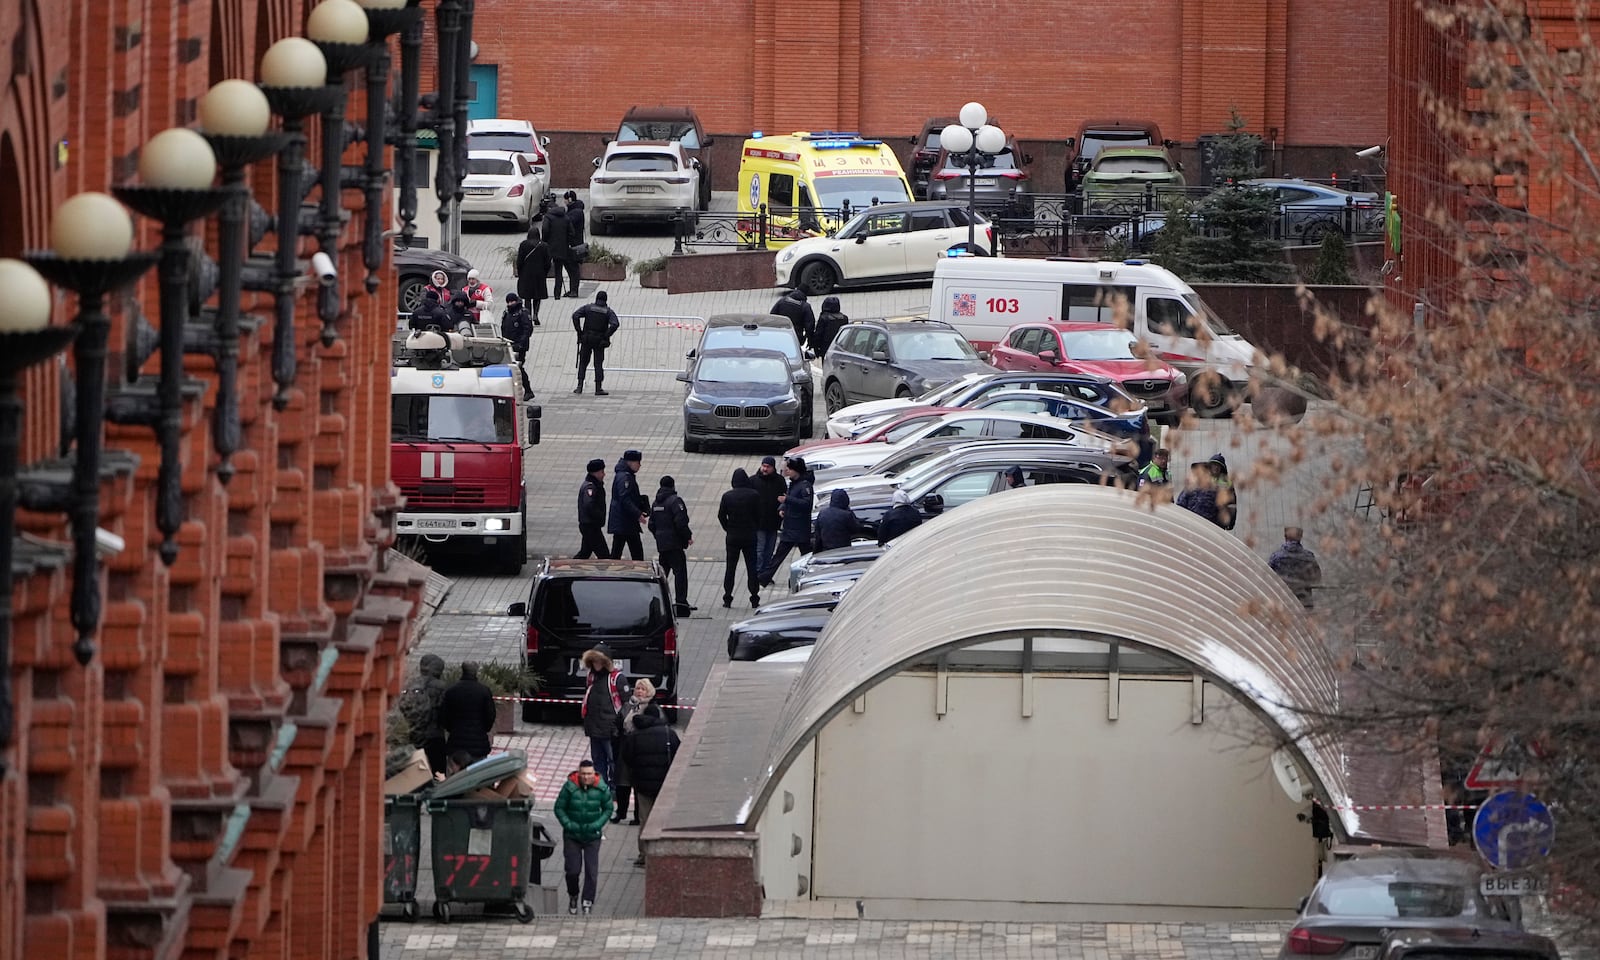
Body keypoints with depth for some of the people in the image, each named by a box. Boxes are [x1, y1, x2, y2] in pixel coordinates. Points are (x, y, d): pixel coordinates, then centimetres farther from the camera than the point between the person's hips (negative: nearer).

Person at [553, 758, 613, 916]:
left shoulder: (602, 789, -9)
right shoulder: (569, 787, -14)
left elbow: (608, 809, 4)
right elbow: (559, 808, -4)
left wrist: (598, 824, -10)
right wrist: (568, 824, -16)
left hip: (592, 836, 1)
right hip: (572, 836, -1)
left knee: (591, 871, -4)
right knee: (573, 870, 1)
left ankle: (588, 902, 5)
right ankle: (572, 897, 27)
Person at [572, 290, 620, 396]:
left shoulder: (588, 307, 3)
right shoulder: (608, 311, 1)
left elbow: (575, 315, -8)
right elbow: (615, 324, -14)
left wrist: (579, 331, -5)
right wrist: (606, 335, -8)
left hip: (586, 339, 1)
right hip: (599, 340, -1)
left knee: (583, 363, 11)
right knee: (598, 364, 4)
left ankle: (580, 386, 3)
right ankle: (598, 389, -2)